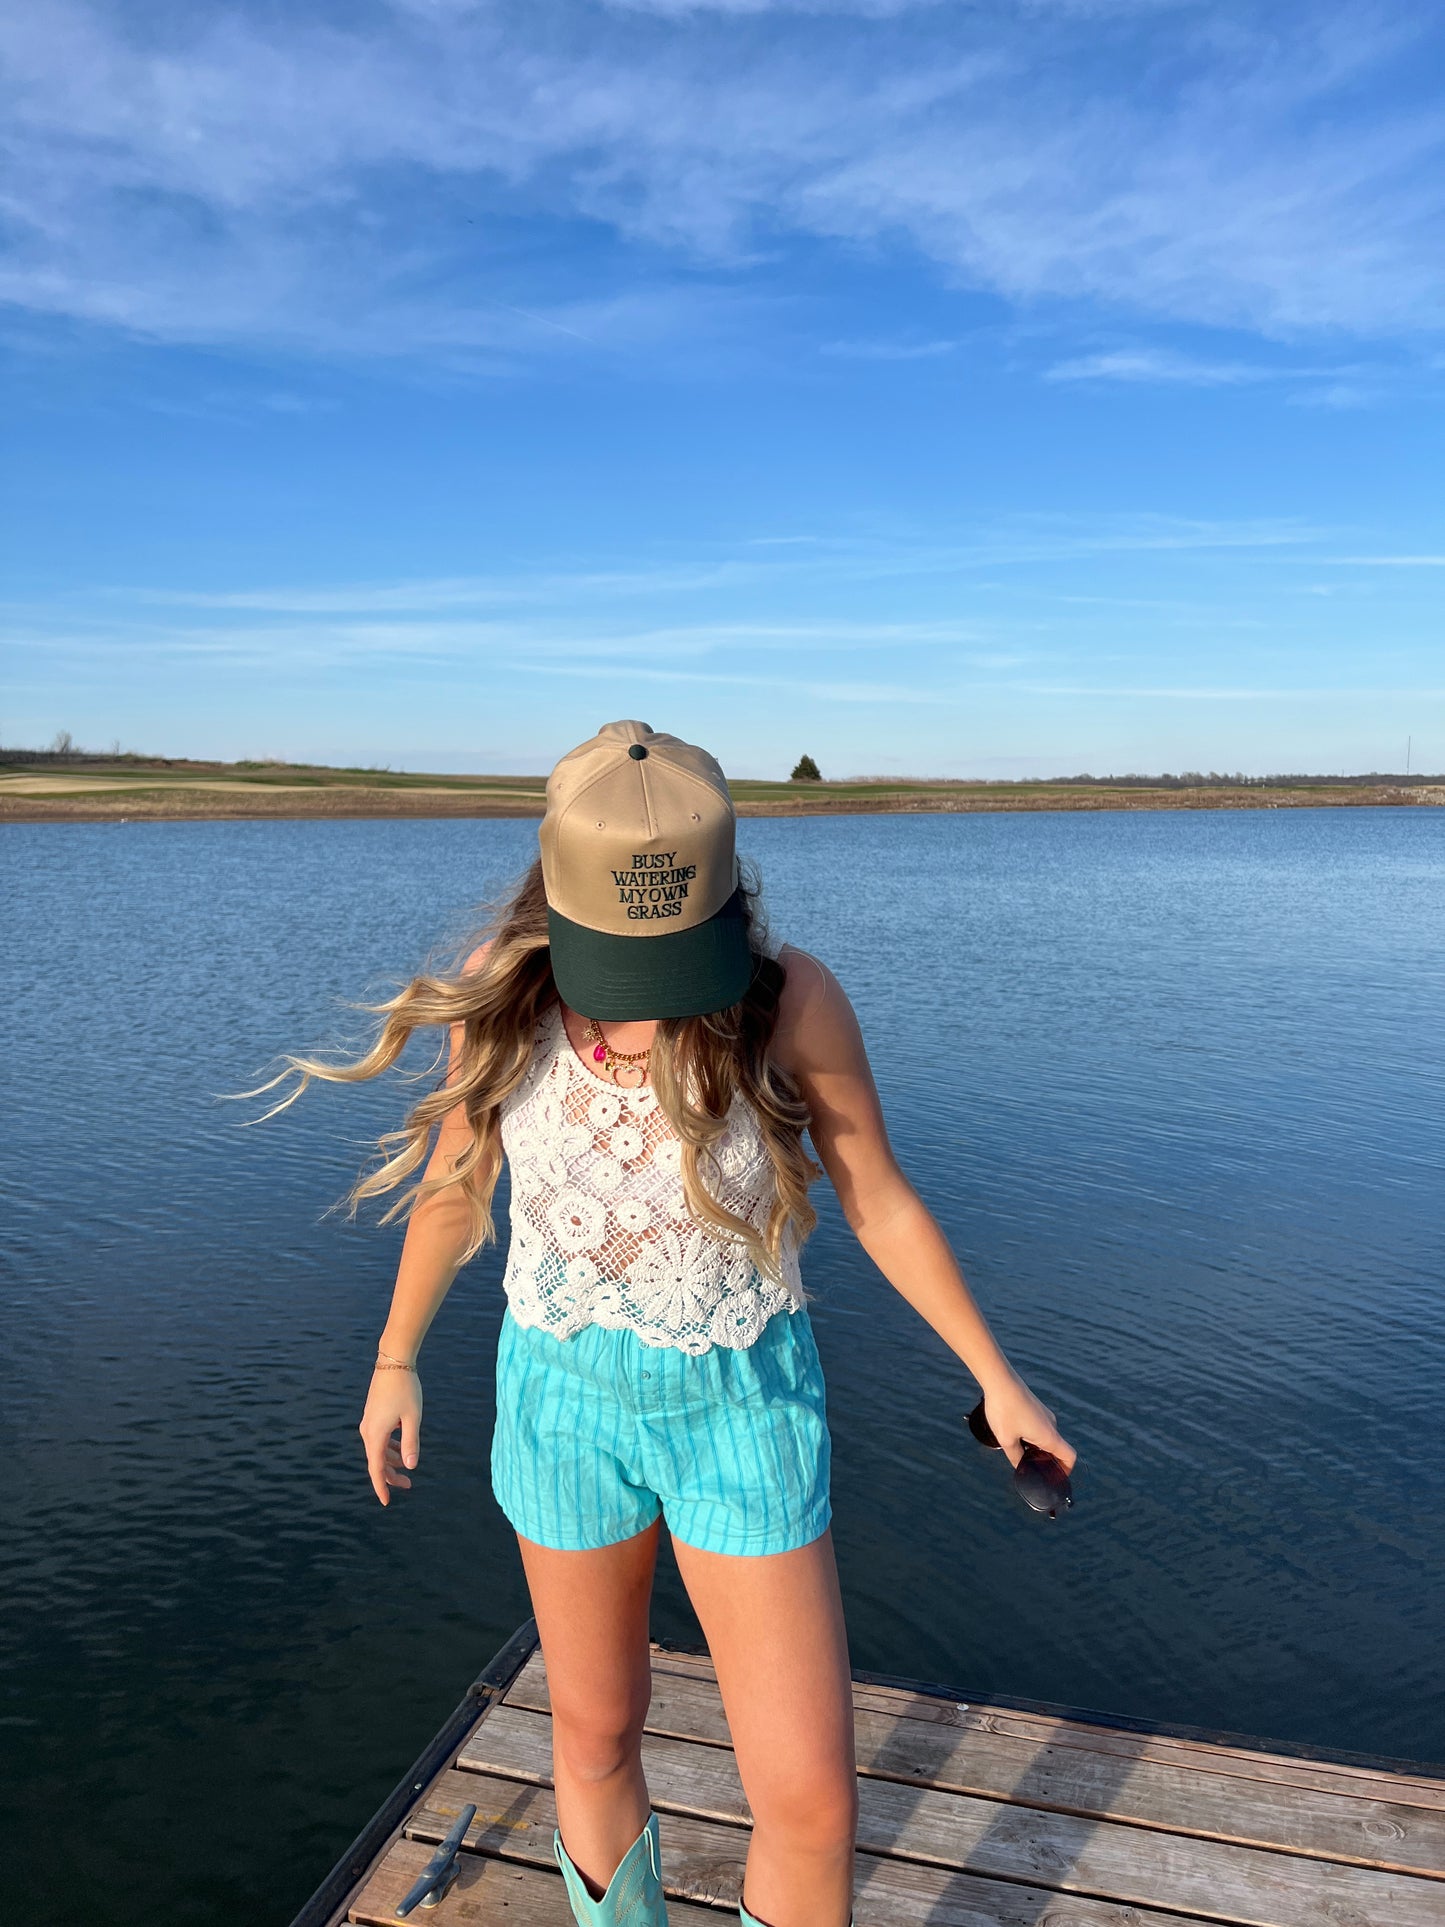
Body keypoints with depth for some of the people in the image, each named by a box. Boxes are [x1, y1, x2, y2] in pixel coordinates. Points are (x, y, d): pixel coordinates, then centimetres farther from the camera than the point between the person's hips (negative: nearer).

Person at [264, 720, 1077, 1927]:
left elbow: (880, 1200, -8)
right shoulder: (503, 1002, -16)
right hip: (567, 1392, 2)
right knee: (596, 1733, 21)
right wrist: (396, 1361, 13)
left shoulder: (792, 998, -22)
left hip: (744, 1401, -1)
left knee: (812, 1800, 4)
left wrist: (996, 1377, 0)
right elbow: (454, 1177, 2)